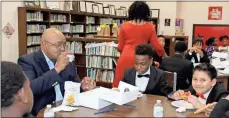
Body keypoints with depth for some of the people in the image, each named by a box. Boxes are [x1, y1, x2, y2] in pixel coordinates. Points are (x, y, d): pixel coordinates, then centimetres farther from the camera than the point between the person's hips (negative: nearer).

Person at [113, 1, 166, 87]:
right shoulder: (149, 27, 2)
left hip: (125, 59, 1)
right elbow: (156, 46, 5)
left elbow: (120, 47, 7)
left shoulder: (124, 26, 3)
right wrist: (165, 55, 23)